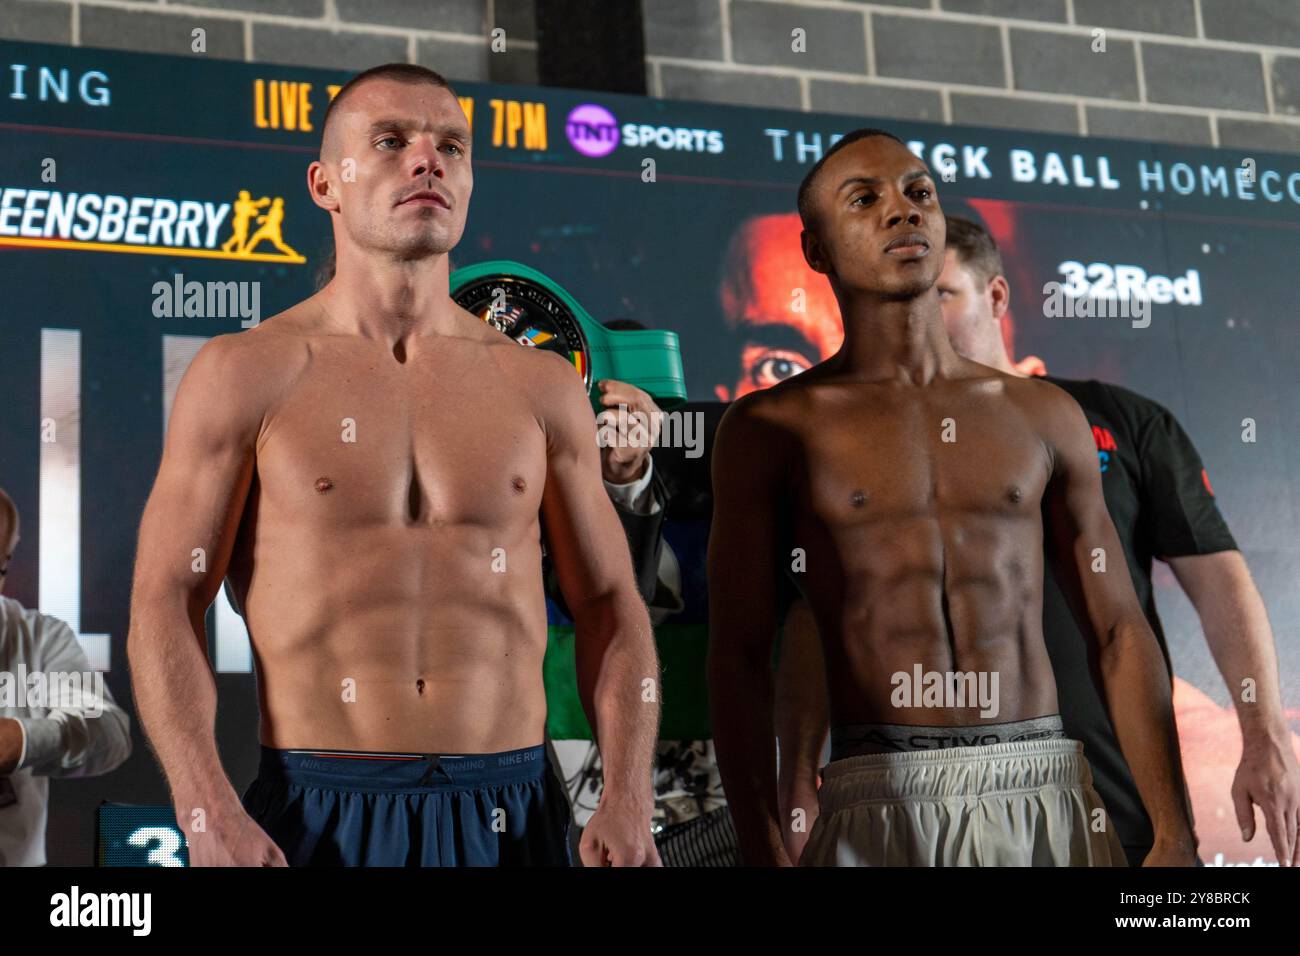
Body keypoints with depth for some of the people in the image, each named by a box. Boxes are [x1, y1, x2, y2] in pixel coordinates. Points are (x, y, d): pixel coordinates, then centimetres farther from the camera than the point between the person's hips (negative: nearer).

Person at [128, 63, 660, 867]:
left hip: (510, 816, 2)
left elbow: (609, 604, 8)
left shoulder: (543, 387, 6)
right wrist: (209, 814, -16)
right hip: (316, 817, -2)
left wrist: (628, 805, -4)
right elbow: (166, 603, -3)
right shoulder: (245, 373, -1)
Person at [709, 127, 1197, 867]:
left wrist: (1174, 837, 2)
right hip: (882, 803, -2)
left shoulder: (1045, 415, 10)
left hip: (1050, 792, 3)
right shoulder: (772, 428, 3)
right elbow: (740, 656, -2)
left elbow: (1122, 635, 9)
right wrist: (765, 850, -11)